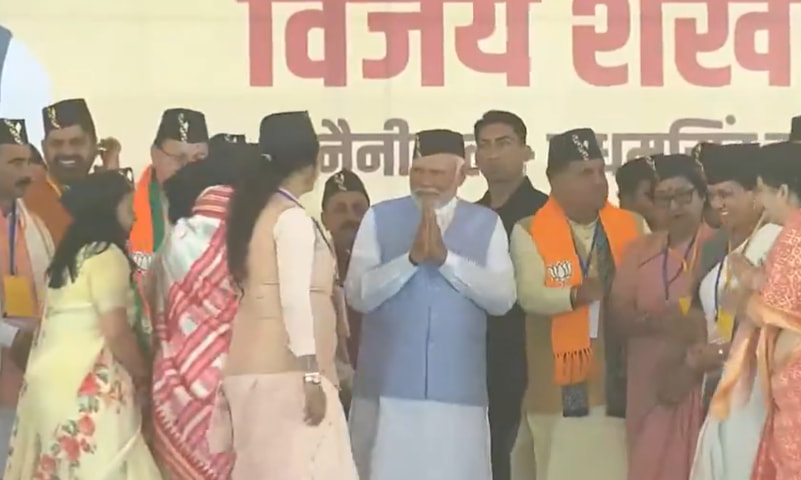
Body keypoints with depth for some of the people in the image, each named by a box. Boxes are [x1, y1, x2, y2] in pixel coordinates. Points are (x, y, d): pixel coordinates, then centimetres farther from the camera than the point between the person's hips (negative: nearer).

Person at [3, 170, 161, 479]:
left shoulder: (70, 254, 17)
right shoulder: (107, 254, -8)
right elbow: (116, 331, -14)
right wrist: (142, 373, 1)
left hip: (50, 378, 9)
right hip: (86, 384, -9)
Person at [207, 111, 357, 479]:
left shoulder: (255, 211, 14)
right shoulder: (293, 218, -10)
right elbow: (295, 300, -17)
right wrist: (312, 377, -18)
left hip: (253, 368, 9)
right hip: (285, 371, -9)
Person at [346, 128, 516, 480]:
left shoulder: (486, 224, 8)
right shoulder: (379, 218, 5)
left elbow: (502, 298, -3)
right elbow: (358, 295, -5)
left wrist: (446, 258, -14)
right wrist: (411, 257, -17)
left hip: (456, 388, 1)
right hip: (388, 385, -1)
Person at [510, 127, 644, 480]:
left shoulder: (632, 226, 10)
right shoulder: (530, 232, 0)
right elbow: (530, 294, -13)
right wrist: (577, 295, -31)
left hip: (620, 383, 3)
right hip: (561, 386, -2)